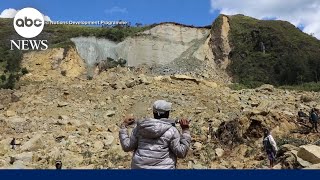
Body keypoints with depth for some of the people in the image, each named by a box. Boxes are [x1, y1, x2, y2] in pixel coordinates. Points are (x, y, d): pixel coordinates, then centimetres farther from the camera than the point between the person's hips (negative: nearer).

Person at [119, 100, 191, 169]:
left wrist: (123, 126, 14)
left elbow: (127, 146, 4)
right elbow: (181, 153, -8)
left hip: (140, 167, 3)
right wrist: (185, 131, -4)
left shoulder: (140, 127, 0)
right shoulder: (171, 131, -8)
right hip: (163, 167, -3)